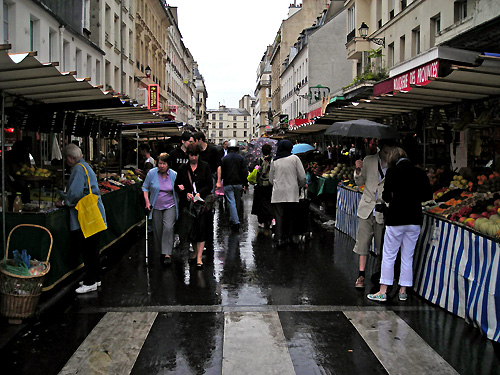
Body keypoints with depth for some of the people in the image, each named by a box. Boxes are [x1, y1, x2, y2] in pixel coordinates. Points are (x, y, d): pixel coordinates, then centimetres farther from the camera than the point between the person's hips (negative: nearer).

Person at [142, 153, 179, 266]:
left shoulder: (174, 175, -1)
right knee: (158, 230, 6)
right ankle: (161, 252, 25)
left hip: (170, 206, -1)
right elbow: (145, 187, 7)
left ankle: (168, 254, -16)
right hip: (156, 207, 1)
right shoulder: (152, 173, -2)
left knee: (168, 227, -18)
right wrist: (147, 201, -2)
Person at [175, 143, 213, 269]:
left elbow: (210, 185, -2)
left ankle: (199, 258, -6)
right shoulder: (183, 168, 6)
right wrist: (185, 193, -10)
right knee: (190, 229, 9)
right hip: (188, 202, 3)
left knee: (201, 228, -8)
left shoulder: (205, 166, 1)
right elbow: (178, 185, 8)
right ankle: (195, 253, 27)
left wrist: (200, 193, -16)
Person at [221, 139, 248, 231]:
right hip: (238, 184, 2)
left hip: (228, 184, -2)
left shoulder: (224, 159, -3)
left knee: (231, 203, -3)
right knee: (237, 202, 16)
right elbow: (245, 172, -5)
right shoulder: (241, 158, -1)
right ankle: (233, 219, 31)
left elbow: (221, 172, -1)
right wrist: (245, 184, -1)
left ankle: (235, 222, -13)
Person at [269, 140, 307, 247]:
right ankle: (287, 236, 15)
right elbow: (302, 177, -2)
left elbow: (271, 179, 11)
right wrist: (302, 185, 17)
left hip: (278, 193, 1)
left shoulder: (274, 161, 4)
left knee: (279, 215, 3)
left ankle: (279, 238, -4)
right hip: (291, 193, -1)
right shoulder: (294, 158, -2)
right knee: (289, 216, 9)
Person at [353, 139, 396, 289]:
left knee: (382, 244, 6)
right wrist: (358, 171, -9)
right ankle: (361, 275, 7)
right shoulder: (368, 160, 5)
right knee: (363, 241, 0)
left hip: (383, 210, -1)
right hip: (367, 208, 1)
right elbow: (360, 182, 10)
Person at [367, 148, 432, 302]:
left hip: (396, 219, -4)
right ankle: (403, 291, 20)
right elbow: (428, 195, 5)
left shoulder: (392, 172, -7)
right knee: (408, 257, 12)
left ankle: (383, 292, 7)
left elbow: (386, 195, -9)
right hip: (414, 219, 4)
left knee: (389, 256, 4)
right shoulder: (420, 173, 4)